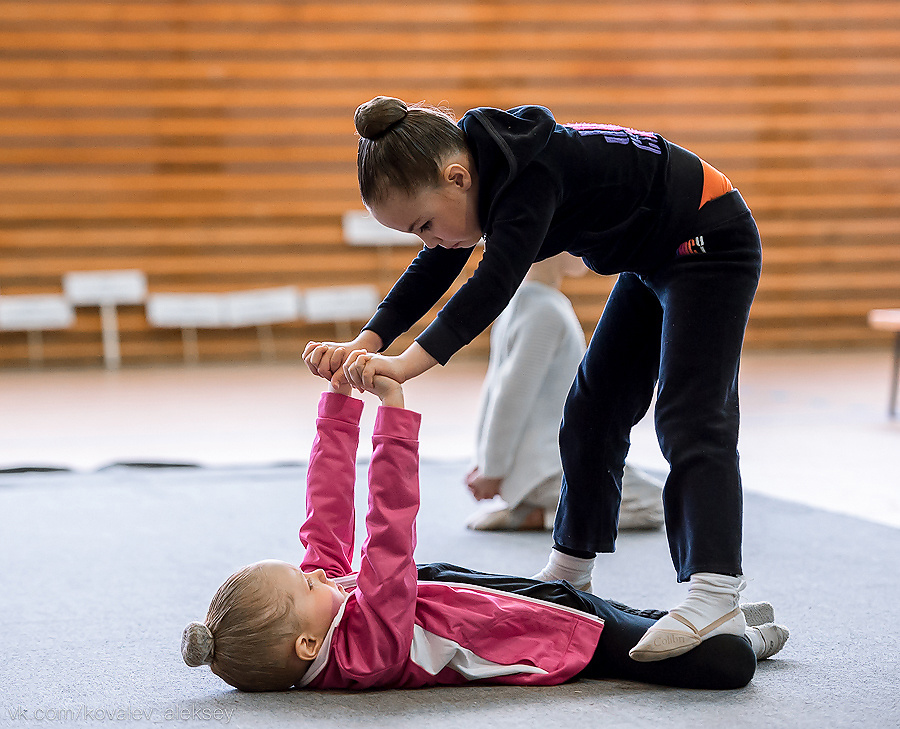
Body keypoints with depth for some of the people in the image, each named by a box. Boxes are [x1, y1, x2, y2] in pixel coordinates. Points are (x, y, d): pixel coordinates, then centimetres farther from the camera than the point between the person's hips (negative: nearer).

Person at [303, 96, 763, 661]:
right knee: (596, 408, 12)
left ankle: (716, 595, -26)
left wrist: (407, 364, -53)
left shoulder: (532, 175, -34)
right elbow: (433, 273, -2)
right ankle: (571, 567, 21)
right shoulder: (485, 167, -5)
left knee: (691, 420, -19)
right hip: (655, 258, 10)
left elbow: (493, 286, -44)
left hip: (711, 244, -10)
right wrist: (369, 342, -17)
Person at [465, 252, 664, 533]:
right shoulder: (546, 311, -18)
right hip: (544, 466, -10)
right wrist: (492, 471, -15)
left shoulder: (519, 302, 13)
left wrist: (483, 460, 21)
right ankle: (528, 516, -12)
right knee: (658, 503, -11)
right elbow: (515, 394, -20)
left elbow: (496, 387, 18)